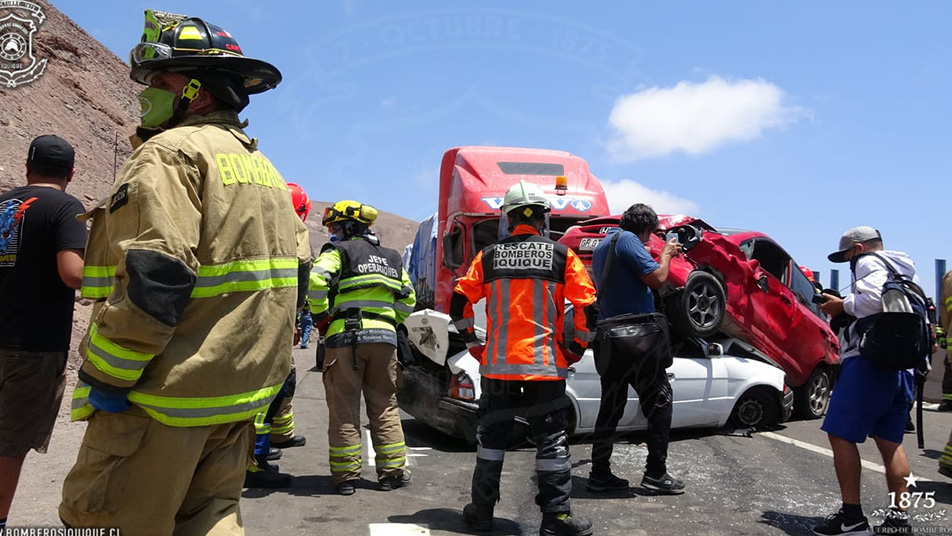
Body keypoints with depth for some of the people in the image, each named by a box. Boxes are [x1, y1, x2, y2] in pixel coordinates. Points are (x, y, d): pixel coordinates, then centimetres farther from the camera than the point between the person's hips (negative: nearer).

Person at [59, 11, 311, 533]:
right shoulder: (262, 165, 17)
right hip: (243, 387, 9)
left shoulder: (171, 153, -11)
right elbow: (295, 276, 17)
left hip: (169, 392, -9)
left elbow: (153, 280, -22)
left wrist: (100, 382, -14)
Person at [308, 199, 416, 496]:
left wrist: (321, 315, -3)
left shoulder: (339, 251, 2)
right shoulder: (391, 257, 21)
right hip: (384, 338, 5)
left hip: (346, 337, -4)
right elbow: (408, 299, 20)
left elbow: (316, 280, -15)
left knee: (344, 407, 3)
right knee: (384, 406, 12)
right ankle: (392, 471, 15)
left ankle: (345, 475, 7)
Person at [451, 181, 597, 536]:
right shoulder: (562, 256, -3)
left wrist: (473, 345, 13)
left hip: (497, 364, 2)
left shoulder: (488, 257, 2)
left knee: (491, 436, 14)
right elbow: (587, 307, -5)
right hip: (546, 364, -2)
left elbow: (459, 304, 3)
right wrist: (576, 349, 7)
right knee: (551, 440, 7)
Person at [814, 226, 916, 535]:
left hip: (870, 360, -10)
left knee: (840, 434, -7)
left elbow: (872, 301, -19)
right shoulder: (902, 272, 28)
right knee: (890, 441, 13)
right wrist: (846, 312, 19)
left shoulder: (870, 262, -1)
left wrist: (842, 305, -4)